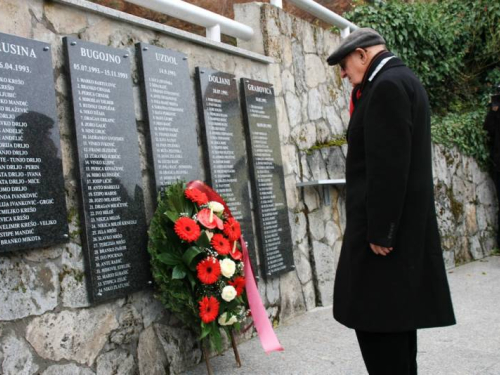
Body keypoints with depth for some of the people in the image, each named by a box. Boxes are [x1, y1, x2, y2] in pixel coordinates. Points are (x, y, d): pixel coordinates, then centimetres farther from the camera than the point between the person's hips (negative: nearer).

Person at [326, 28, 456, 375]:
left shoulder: (387, 85, -14)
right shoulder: (401, 80, 18)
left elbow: (388, 165, -21)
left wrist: (379, 231, -20)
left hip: (386, 227, -11)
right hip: (400, 223, 11)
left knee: (376, 319, -5)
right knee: (393, 316, 18)